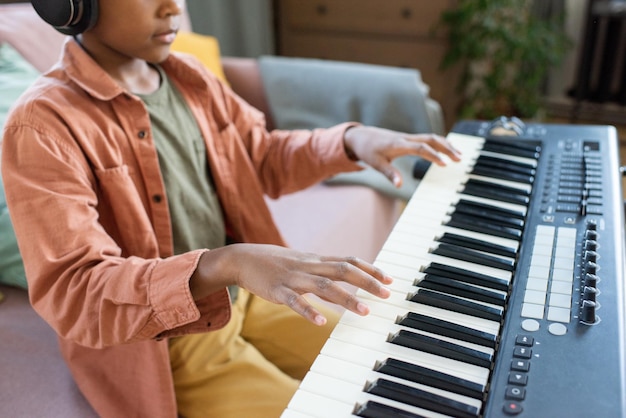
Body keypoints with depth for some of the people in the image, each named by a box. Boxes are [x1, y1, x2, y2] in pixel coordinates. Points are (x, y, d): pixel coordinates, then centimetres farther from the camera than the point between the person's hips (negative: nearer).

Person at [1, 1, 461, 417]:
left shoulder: (187, 78, 1)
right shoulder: (44, 126, -21)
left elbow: (264, 157, 12)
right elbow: (70, 293, -28)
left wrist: (350, 141, -6)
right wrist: (223, 264, -44)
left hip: (244, 296, 7)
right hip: (157, 344, -6)